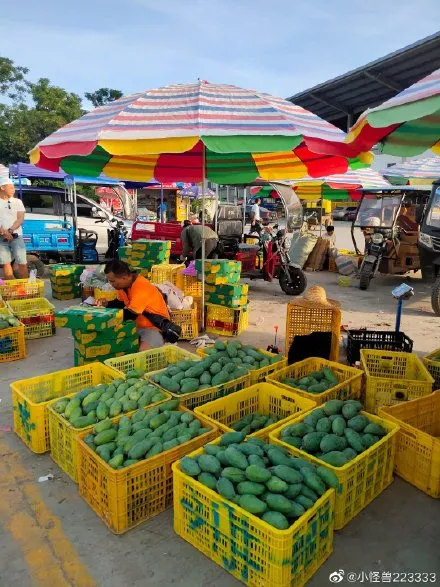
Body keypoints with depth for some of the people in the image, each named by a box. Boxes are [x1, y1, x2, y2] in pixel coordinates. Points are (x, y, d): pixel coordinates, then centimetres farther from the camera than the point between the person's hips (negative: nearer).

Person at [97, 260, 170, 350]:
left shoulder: (141, 287, -28)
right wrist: (107, 304, -1)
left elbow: (130, 314, -28)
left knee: (144, 351, -34)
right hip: (137, 324, 9)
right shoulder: (124, 283, 0)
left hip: (154, 326, -9)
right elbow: (121, 303, 19)